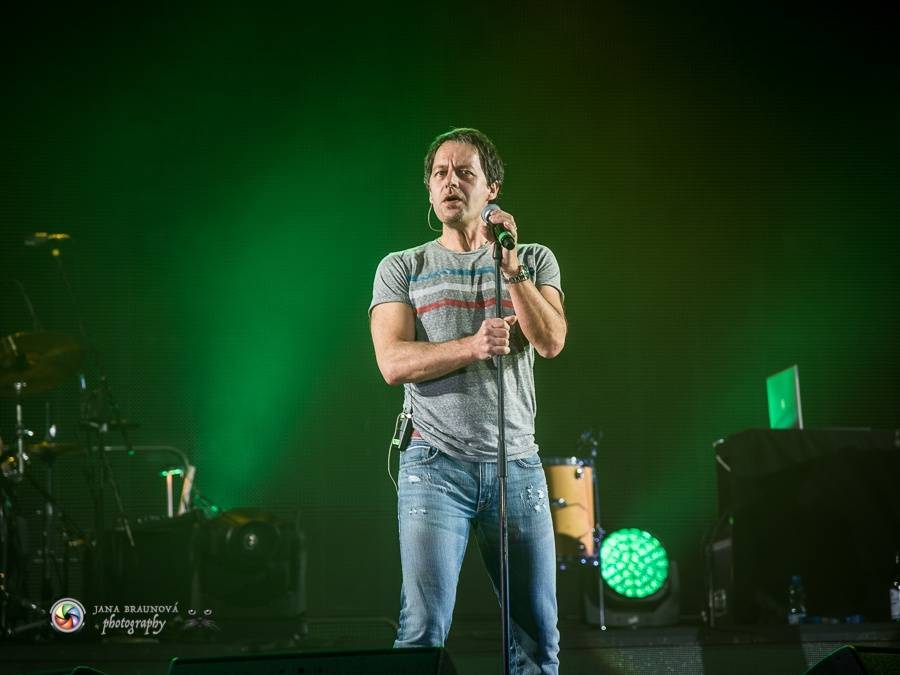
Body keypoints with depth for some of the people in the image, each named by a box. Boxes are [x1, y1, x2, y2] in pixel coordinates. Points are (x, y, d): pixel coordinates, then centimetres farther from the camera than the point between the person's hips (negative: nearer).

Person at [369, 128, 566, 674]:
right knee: (424, 629, -10)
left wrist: (508, 263, -14)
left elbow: (551, 341, -5)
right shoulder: (402, 269, 9)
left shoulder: (534, 261, 13)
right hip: (435, 466, -1)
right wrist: (474, 347, -18)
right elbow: (393, 363, -5)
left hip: (518, 465, 2)